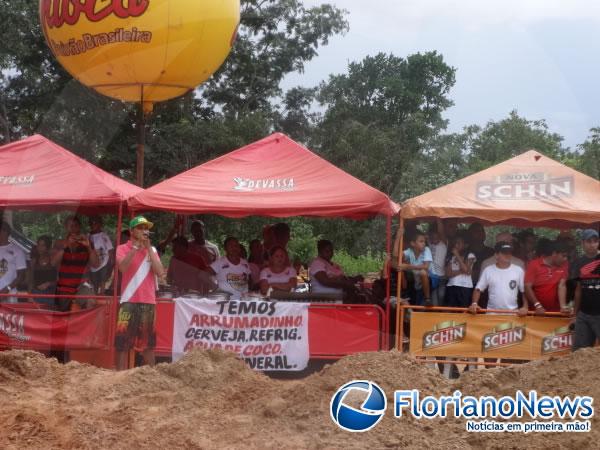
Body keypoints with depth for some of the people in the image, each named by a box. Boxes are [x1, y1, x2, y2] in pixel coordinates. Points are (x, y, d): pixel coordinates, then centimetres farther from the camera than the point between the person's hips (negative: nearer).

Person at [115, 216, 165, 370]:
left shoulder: (152, 250, 13)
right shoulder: (123, 249, 3)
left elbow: (160, 272, -2)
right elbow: (123, 267, -17)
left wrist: (148, 248, -6)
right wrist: (136, 247, -19)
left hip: (149, 301, 3)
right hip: (129, 301, -3)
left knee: (148, 340, 8)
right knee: (123, 340, -5)